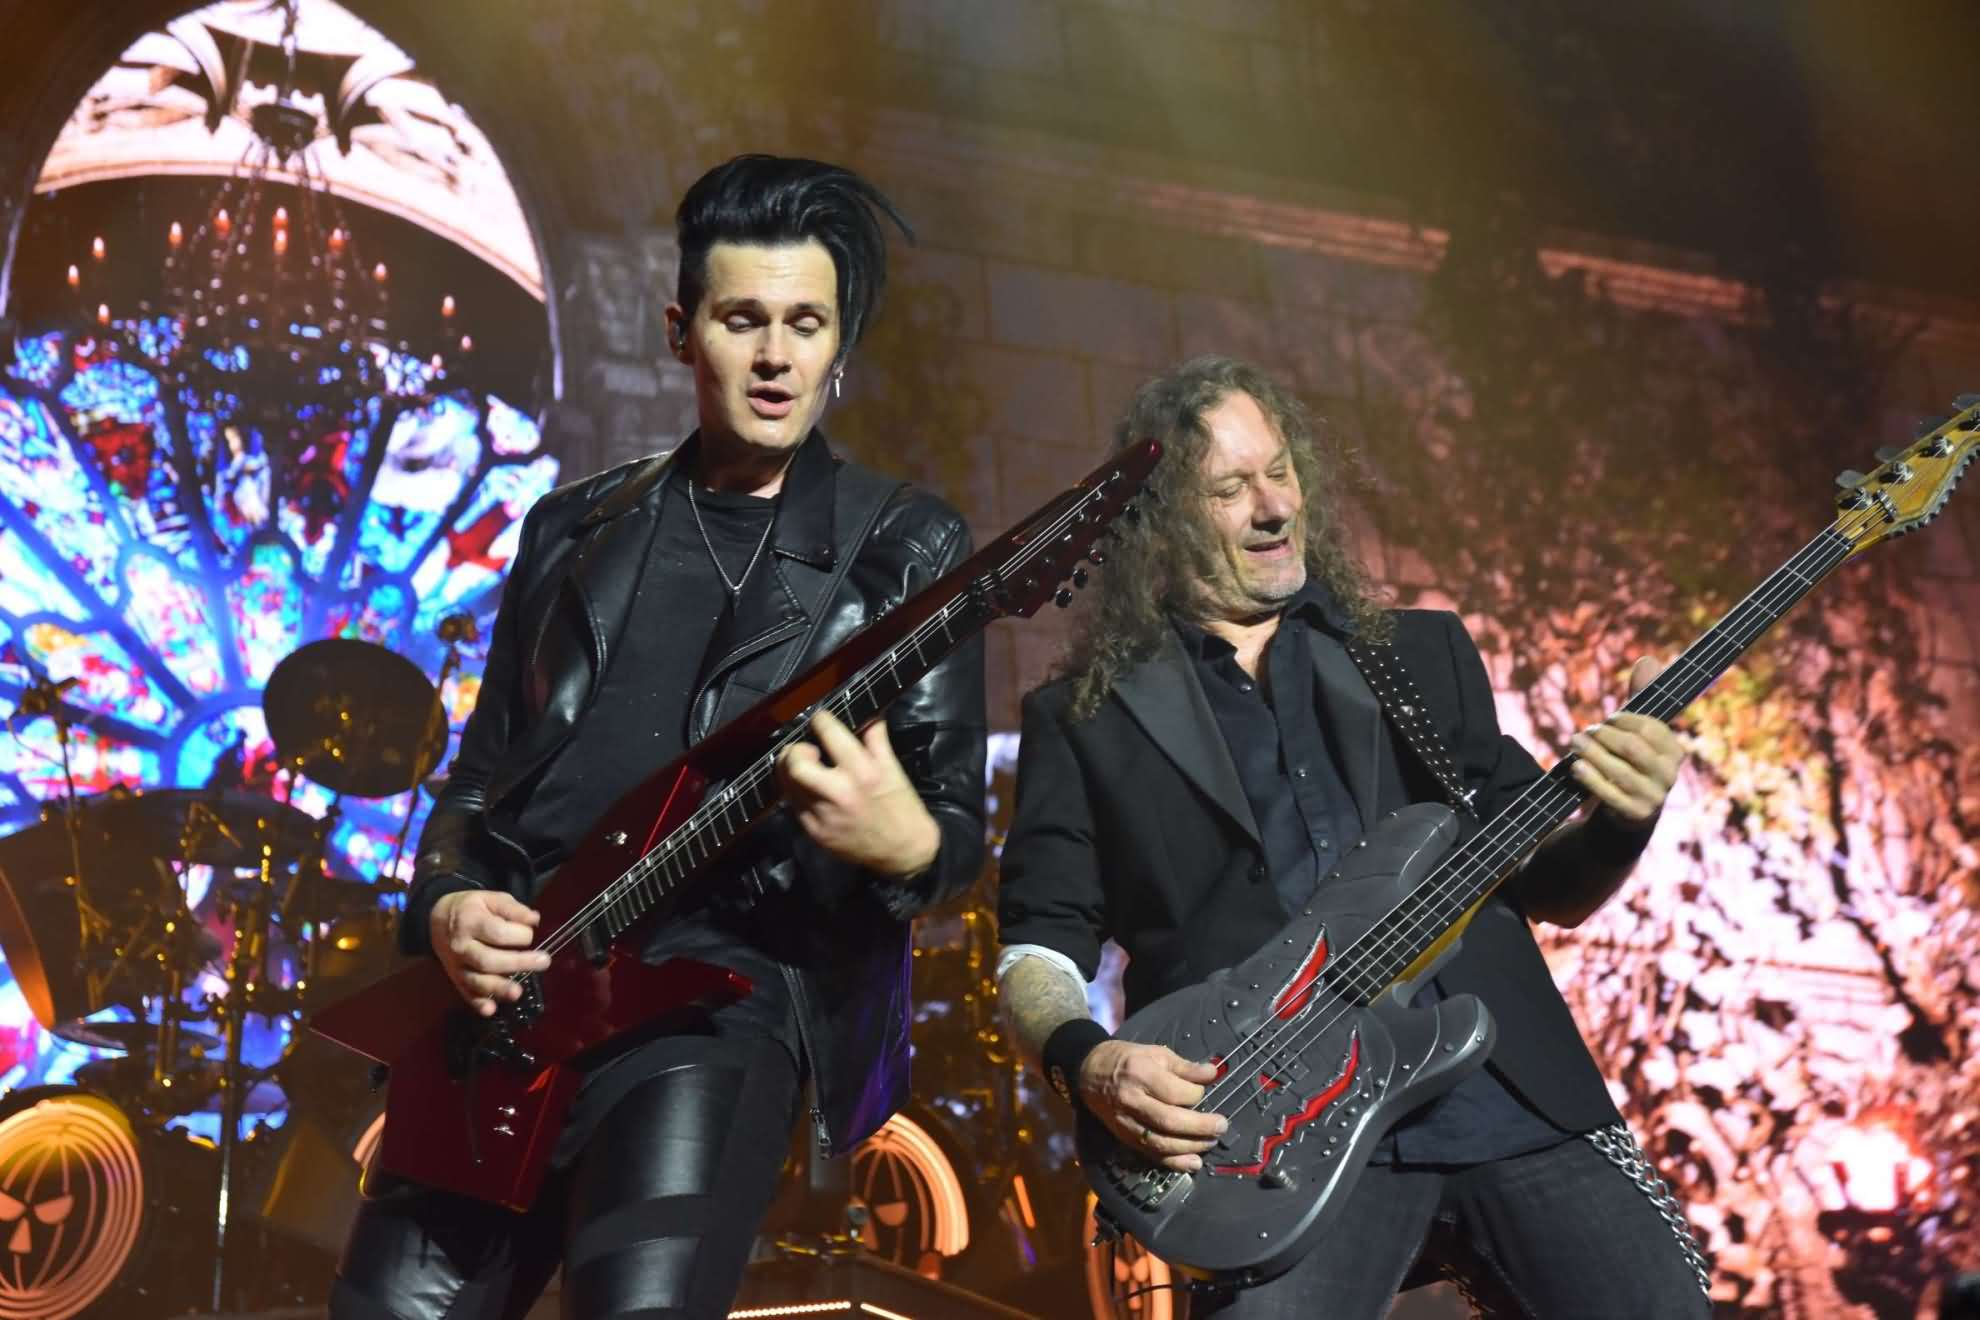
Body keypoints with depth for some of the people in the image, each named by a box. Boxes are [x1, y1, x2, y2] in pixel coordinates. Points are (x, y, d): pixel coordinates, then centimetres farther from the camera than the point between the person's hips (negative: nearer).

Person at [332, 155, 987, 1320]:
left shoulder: (903, 547, 7)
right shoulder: (575, 527, 17)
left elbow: (958, 823, 3)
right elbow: (482, 773, 19)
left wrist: (905, 845, -20)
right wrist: (445, 905, -1)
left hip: (730, 978, -3)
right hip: (519, 975, 4)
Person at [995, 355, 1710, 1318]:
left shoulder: (1424, 653, 17)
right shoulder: (1085, 717, 10)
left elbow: (1546, 884, 17)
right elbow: (1037, 942, 8)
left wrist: (1615, 822, -4)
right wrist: (1089, 1061, -12)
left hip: (1516, 1094, 3)